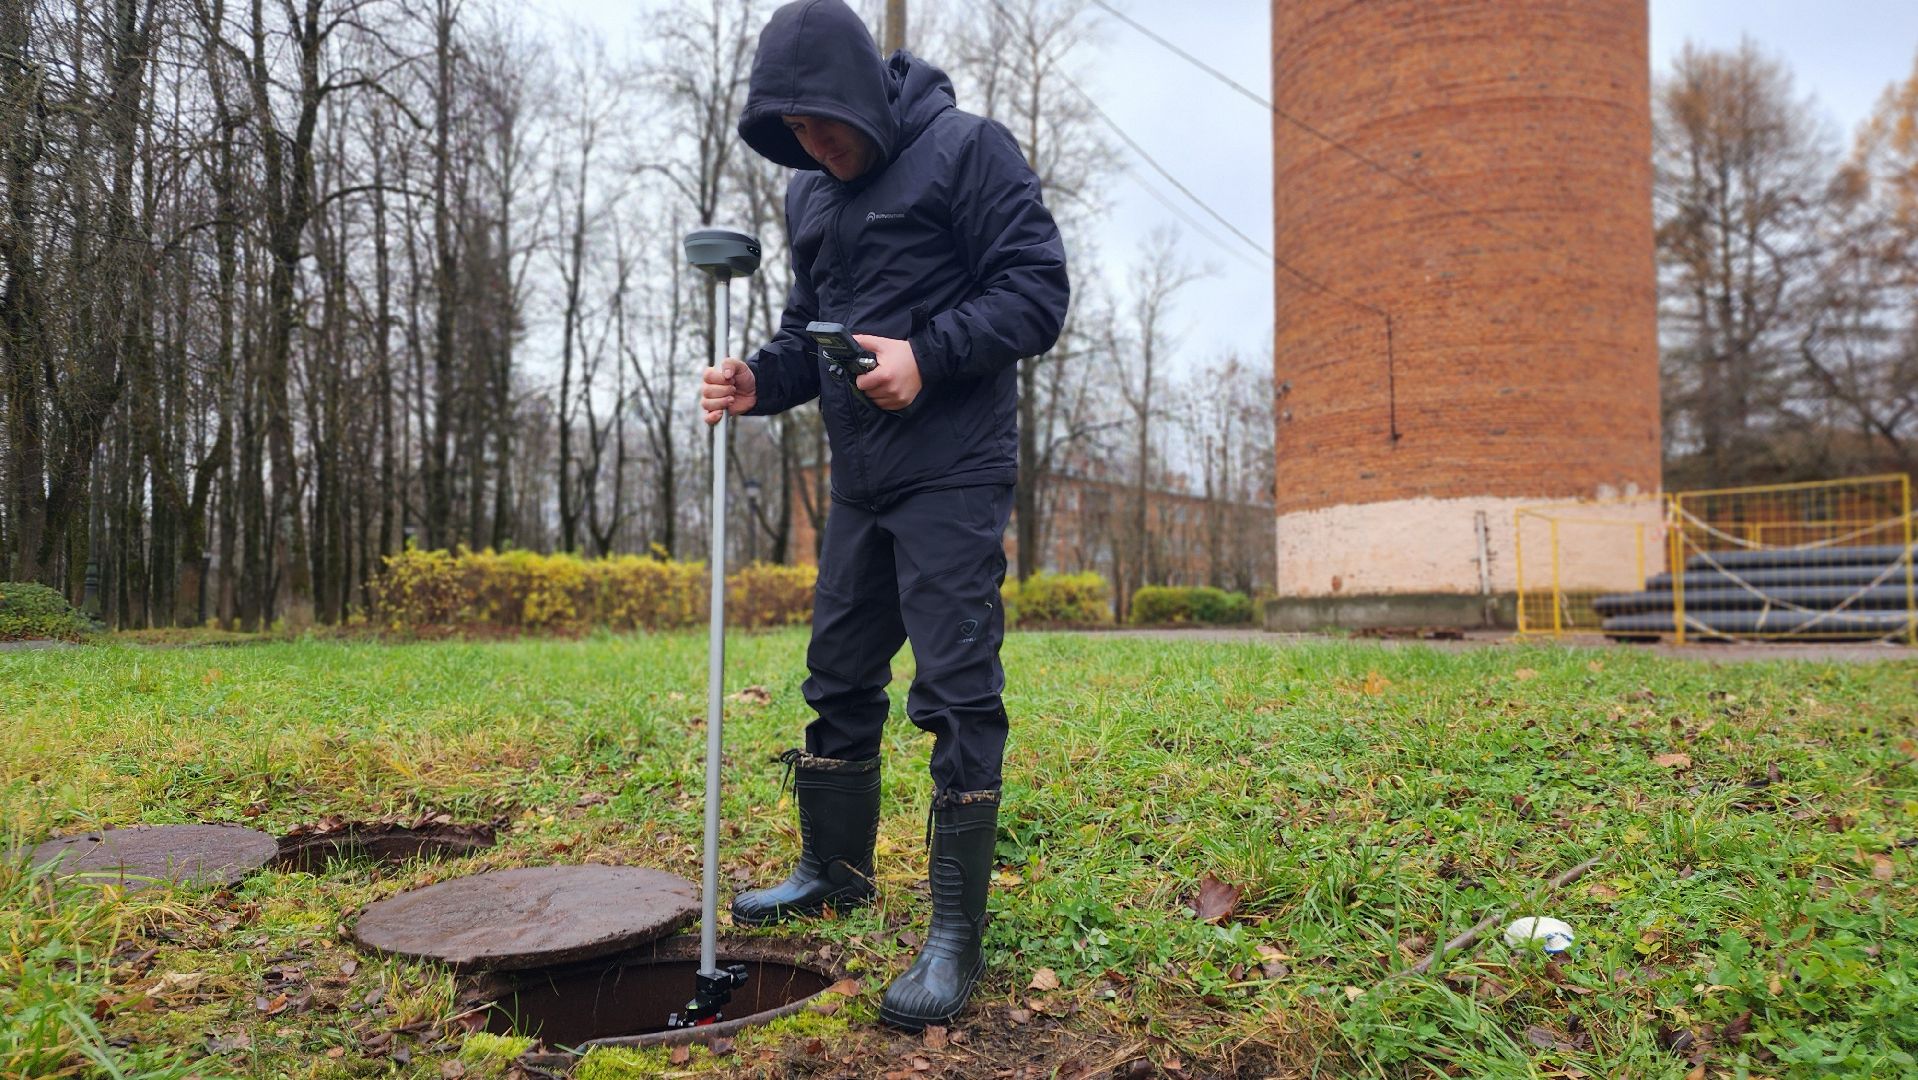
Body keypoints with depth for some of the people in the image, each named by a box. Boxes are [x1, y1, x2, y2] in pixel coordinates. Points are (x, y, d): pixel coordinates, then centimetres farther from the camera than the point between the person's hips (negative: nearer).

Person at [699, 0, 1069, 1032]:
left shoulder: (967, 149, -6)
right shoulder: (810, 193, 15)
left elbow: (1037, 289, -11)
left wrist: (929, 355, -23)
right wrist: (761, 379, -1)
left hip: (953, 473, -7)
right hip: (859, 478, 8)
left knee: (955, 692, -8)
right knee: (839, 677, 14)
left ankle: (956, 936, 0)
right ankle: (834, 870, 33)